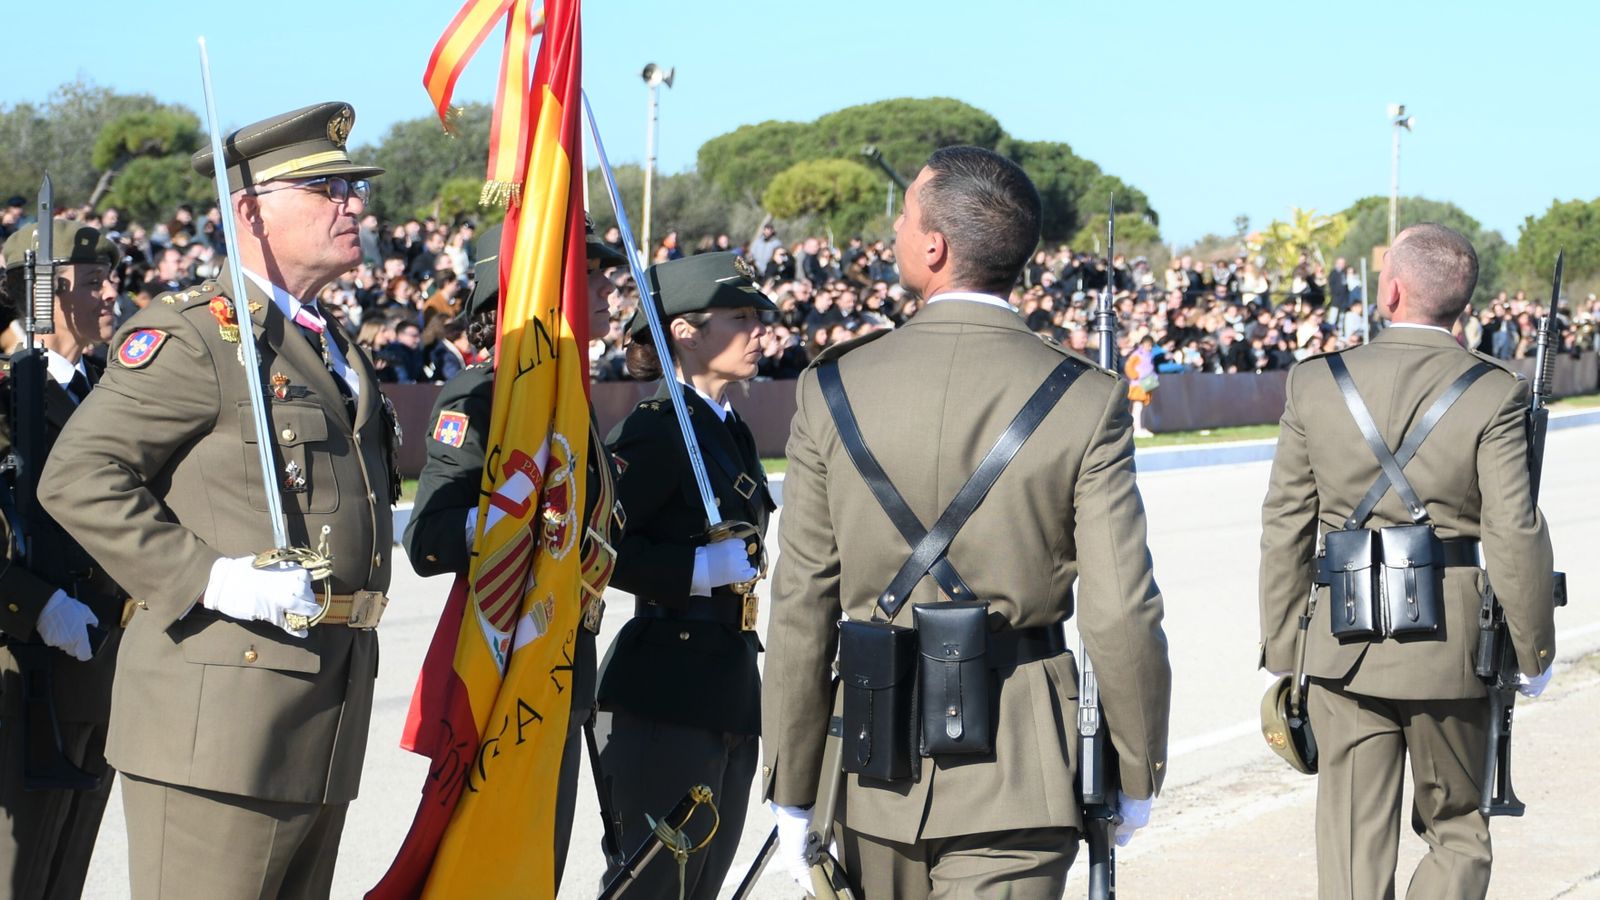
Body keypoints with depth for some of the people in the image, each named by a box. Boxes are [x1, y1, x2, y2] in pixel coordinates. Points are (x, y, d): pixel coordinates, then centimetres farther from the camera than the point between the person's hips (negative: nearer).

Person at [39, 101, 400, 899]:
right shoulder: (190, 335, -8)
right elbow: (78, 477, -16)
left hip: (329, 709, 9)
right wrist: (205, 578, -22)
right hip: (224, 705, -9)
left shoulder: (332, 347, 21)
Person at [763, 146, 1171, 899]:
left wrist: (792, 797, 5)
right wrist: (1135, 776, 5)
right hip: (1017, 777, -2)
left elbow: (802, 610, -2)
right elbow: (1120, 614, -10)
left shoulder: (834, 388, -4)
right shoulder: (1086, 399, -8)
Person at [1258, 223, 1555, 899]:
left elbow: (1286, 525, 2)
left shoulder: (1315, 383, -1)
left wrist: (1282, 653, 10)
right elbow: (1514, 533, -12)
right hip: (1450, 653, -2)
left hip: (1342, 650, 2)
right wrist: (1535, 651, 0)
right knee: (1459, 835, 14)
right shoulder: (1494, 393, -9)